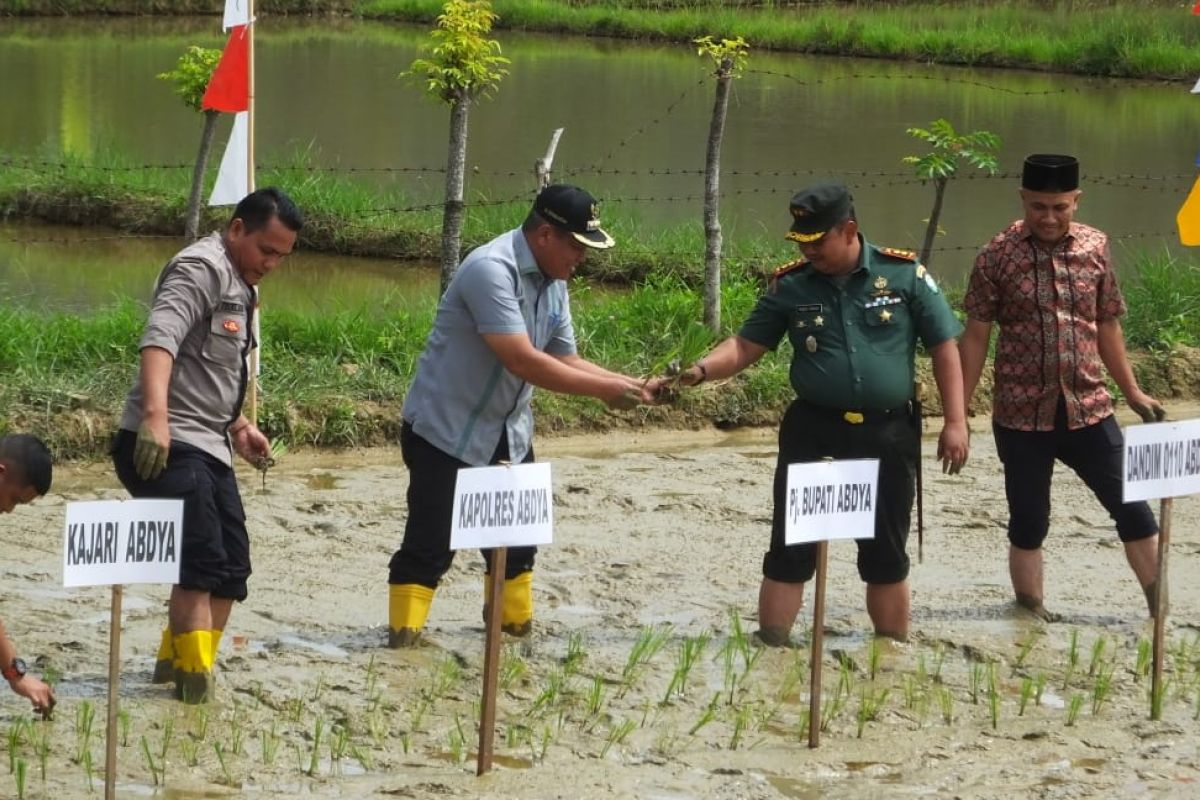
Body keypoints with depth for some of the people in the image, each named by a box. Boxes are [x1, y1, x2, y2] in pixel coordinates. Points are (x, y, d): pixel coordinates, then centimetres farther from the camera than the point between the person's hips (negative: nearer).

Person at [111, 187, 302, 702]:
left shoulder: (238, 287, 20)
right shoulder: (202, 269, -12)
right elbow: (160, 338, -29)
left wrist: (238, 425, 24)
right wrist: (155, 415, -42)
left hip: (208, 447, 10)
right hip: (166, 446, -10)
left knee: (231, 567, 12)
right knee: (202, 563, -17)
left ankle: (175, 661, 22)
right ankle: (194, 677, -15)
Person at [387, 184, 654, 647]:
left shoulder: (553, 283, 3)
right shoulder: (492, 270, -26)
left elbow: (565, 361, 6)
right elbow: (523, 361, -32)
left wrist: (626, 385, -10)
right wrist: (604, 390, -29)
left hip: (506, 432, 9)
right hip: (446, 430, -9)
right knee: (430, 545, -9)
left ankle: (516, 626, 29)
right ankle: (404, 639, -4)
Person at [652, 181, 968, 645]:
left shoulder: (904, 275, -4)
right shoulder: (791, 286, 1)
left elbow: (944, 347, 0)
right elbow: (746, 346, 2)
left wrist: (955, 422, -4)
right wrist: (699, 371, -17)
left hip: (888, 434, -1)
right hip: (812, 431, 1)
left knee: (886, 555, 10)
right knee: (790, 550, -2)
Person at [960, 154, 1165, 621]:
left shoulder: (1095, 248, 3)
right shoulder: (998, 256, -6)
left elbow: (1107, 327, 13)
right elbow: (976, 335, -3)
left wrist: (1133, 393, 16)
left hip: (1087, 408, 2)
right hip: (1021, 413, -2)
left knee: (1133, 508, 2)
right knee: (1028, 520, 7)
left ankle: (1161, 611, 11)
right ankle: (1032, 610, 22)